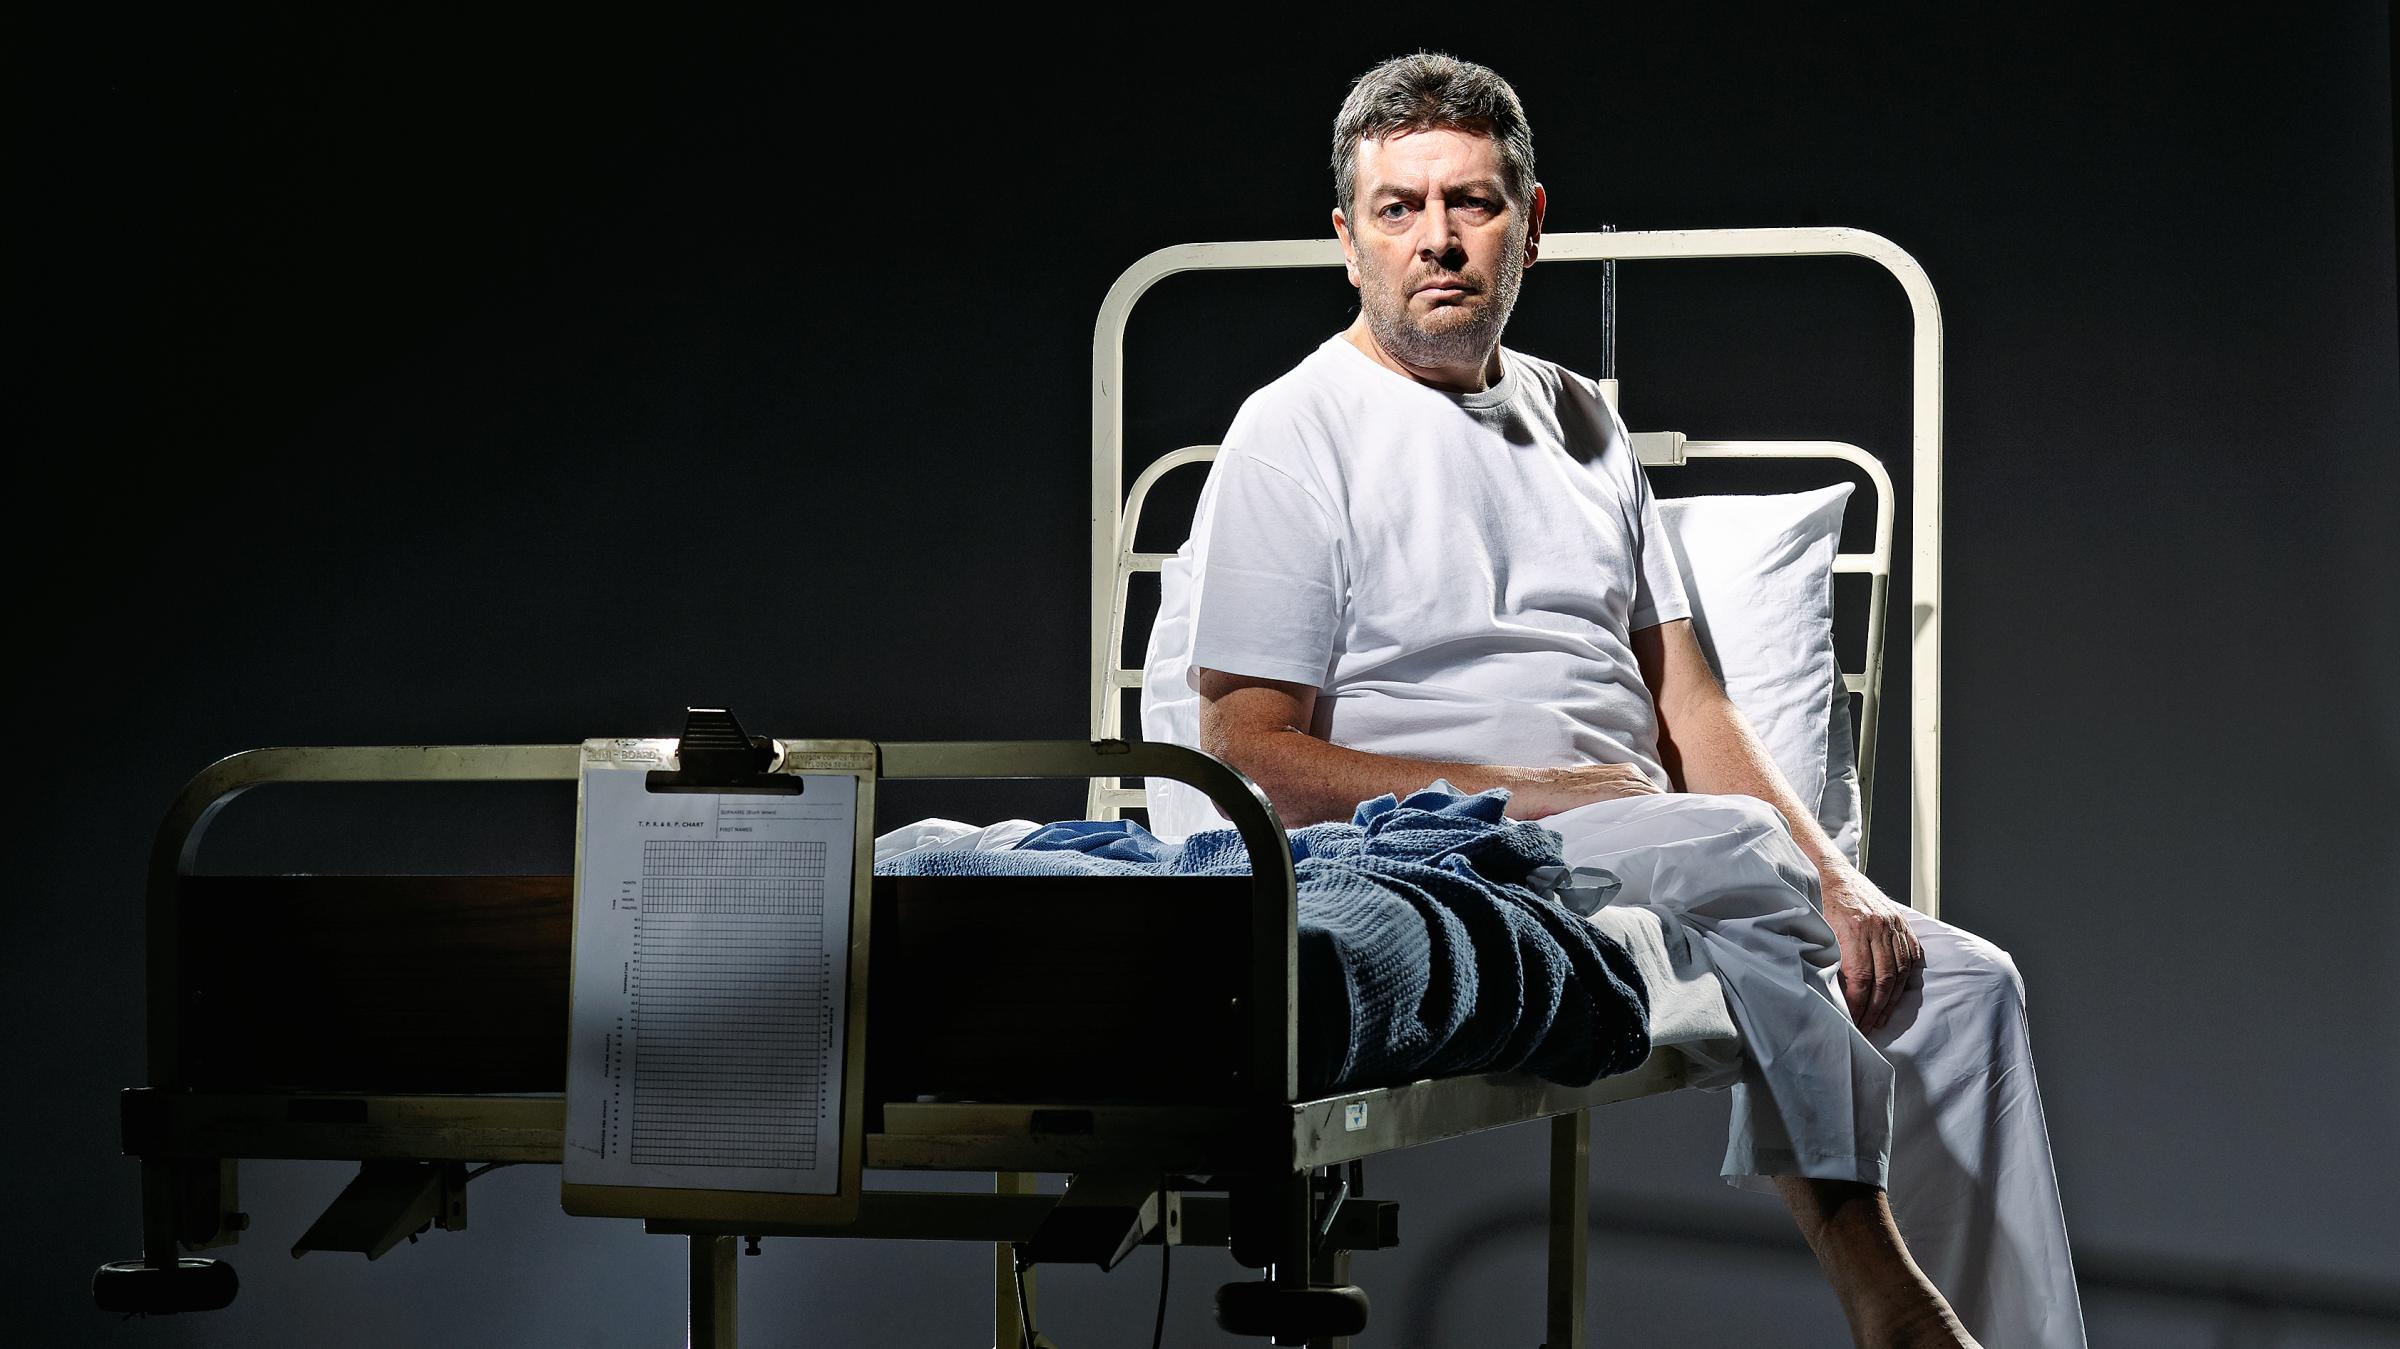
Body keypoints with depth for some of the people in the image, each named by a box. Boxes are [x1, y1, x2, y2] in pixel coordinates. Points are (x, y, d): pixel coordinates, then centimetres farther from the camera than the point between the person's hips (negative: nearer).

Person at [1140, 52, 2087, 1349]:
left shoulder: (1580, 423, 20)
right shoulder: (1294, 438, -2)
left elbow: (1685, 707, 16)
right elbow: (1254, 758, -9)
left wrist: (1834, 883, 1)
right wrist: (1521, 792, -16)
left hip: (1624, 841, 8)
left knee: (1962, 982, -5)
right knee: (1729, 851, -32)